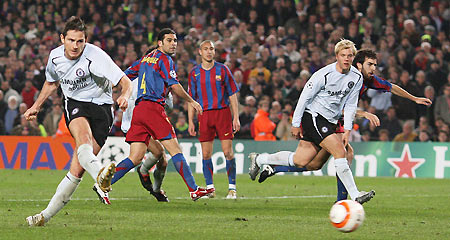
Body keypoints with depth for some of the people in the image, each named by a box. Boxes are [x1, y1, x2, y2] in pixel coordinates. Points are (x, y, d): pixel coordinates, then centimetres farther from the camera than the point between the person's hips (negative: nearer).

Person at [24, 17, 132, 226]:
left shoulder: (95, 56, -18)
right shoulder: (55, 56, 0)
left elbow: (126, 82, -23)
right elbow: (52, 82, 24)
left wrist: (124, 95, -44)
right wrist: (36, 106, 25)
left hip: (101, 107, -3)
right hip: (74, 105, 3)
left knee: (78, 169, -12)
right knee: (83, 136, -36)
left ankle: (47, 214, -1)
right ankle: (99, 176, -65)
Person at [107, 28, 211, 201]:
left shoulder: (146, 58, 22)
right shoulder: (164, 59, -2)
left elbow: (125, 76, 25)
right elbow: (175, 86, -9)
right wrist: (191, 101, 3)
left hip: (139, 108, 8)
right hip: (153, 107, -8)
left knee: (135, 158, 2)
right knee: (174, 149, -5)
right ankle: (194, 190, -6)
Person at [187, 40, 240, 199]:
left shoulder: (222, 70, 4)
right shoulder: (194, 73, 9)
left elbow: (232, 95, 5)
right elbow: (191, 99, 12)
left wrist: (236, 117, -2)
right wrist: (190, 121, 6)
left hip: (223, 112, -2)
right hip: (204, 114, 2)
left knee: (228, 151, -7)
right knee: (206, 154, 0)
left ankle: (232, 188, -1)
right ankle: (210, 188, 9)